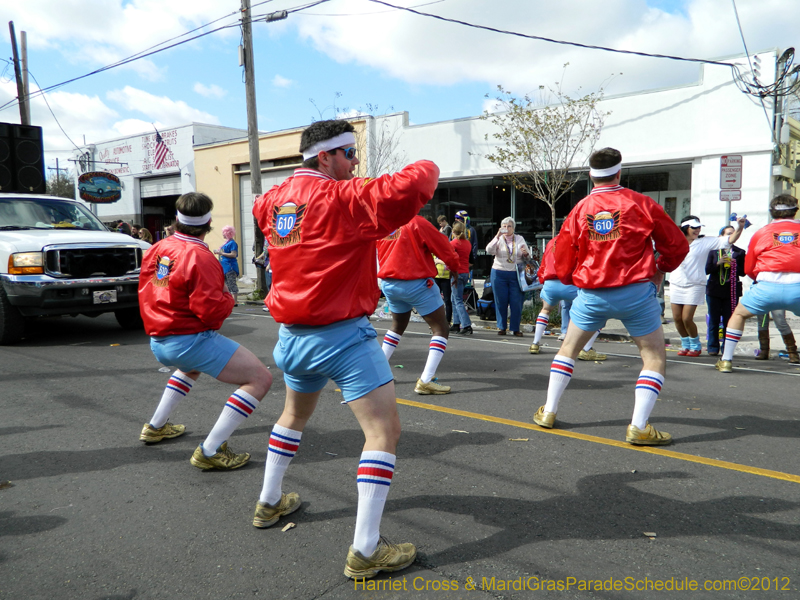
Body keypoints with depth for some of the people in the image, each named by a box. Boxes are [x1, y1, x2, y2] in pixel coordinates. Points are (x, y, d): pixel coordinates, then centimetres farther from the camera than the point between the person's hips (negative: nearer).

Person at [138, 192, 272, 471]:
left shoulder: (156, 249, 6)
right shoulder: (200, 257, -18)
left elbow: (146, 293, 17)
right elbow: (211, 309, -21)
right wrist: (228, 298, -3)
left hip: (157, 342, 9)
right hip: (190, 340, -9)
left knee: (192, 366, 42)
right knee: (260, 378, -11)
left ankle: (155, 426, 45)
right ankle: (210, 451, -11)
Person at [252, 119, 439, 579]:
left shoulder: (274, 199, 7)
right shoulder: (341, 198, -16)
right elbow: (408, 189, -26)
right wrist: (426, 167, -3)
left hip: (293, 333, 9)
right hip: (342, 335, -8)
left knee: (295, 414, 29)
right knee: (384, 431, -4)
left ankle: (269, 503, 44)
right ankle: (365, 551, -3)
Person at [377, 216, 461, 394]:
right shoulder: (416, 222, -12)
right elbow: (442, 246, -7)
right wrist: (454, 266, 11)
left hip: (388, 284, 7)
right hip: (416, 283, -7)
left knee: (398, 325, 28)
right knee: (441, 328, 2)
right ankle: (426, 380, -8)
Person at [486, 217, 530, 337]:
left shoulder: (520, 239, 11)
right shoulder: (498, 240, 6)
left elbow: (528, 257, 14)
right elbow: (489, 251, -13)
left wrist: (526, 254, -10)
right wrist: (497, 236, -21)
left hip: (516, 274, 1)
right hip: (499, 274, -1)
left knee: (516, 302, -1)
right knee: (501, 302, 4)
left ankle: (515, 328, 9)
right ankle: (501, 327, 15)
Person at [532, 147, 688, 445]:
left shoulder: (579, 210, 3)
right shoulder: (640, 203, -3)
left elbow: (562, 266, 7)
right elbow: (677, 245, 4)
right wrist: (660, 270, 21)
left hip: (592, 294, 3)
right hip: (636, 292, -2)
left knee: (568, 349, 20)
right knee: (654, 357, 10)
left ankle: (548, 412, 24)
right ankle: (639, 427, 2)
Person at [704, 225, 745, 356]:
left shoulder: (739, 252, 7)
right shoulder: (713, 251, 7)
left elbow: (743, 272, 2)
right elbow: (707, 270, 2)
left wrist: (733, 264, -13)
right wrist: (718, 263, -13)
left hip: (731, 291, 0)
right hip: (714, 290, 0)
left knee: (728, 321, 0)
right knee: (714, 320, 2)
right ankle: (713, 348, 9)